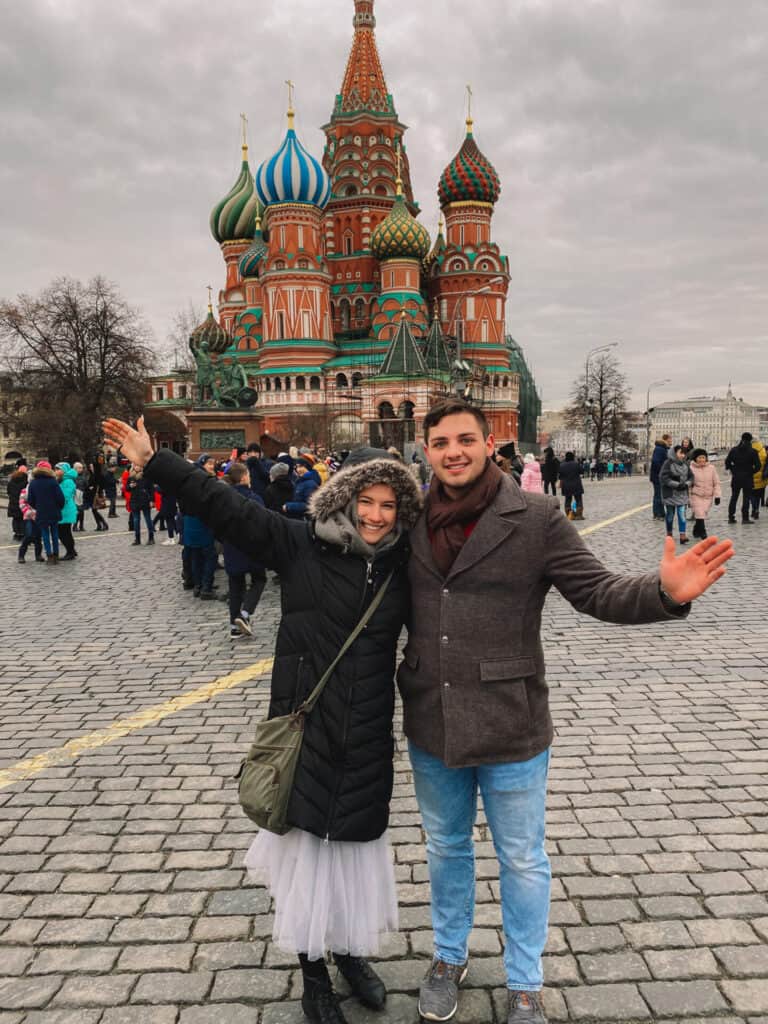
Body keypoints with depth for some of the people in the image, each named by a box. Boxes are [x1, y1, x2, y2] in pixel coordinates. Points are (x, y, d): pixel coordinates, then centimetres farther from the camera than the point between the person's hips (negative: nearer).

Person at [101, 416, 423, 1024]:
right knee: (309, 842, 10)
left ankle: (352, 950, 42)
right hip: (305, 728, -2)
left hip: (368, 737, 3)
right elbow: (225, 507, -11)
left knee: (358, 844, 15)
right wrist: (155, 462, -13)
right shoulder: (300, 545, -9)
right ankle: (314, 971, 33)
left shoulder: (402, 566, -1)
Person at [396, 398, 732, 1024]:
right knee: (445, 849, 24)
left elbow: (596, 590, -15)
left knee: (522, 861, 16)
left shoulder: (536, 518, -12)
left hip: (510, 727, -3)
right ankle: (450, 957, 49)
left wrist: (664, 592, -31)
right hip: (430, 726, 3)